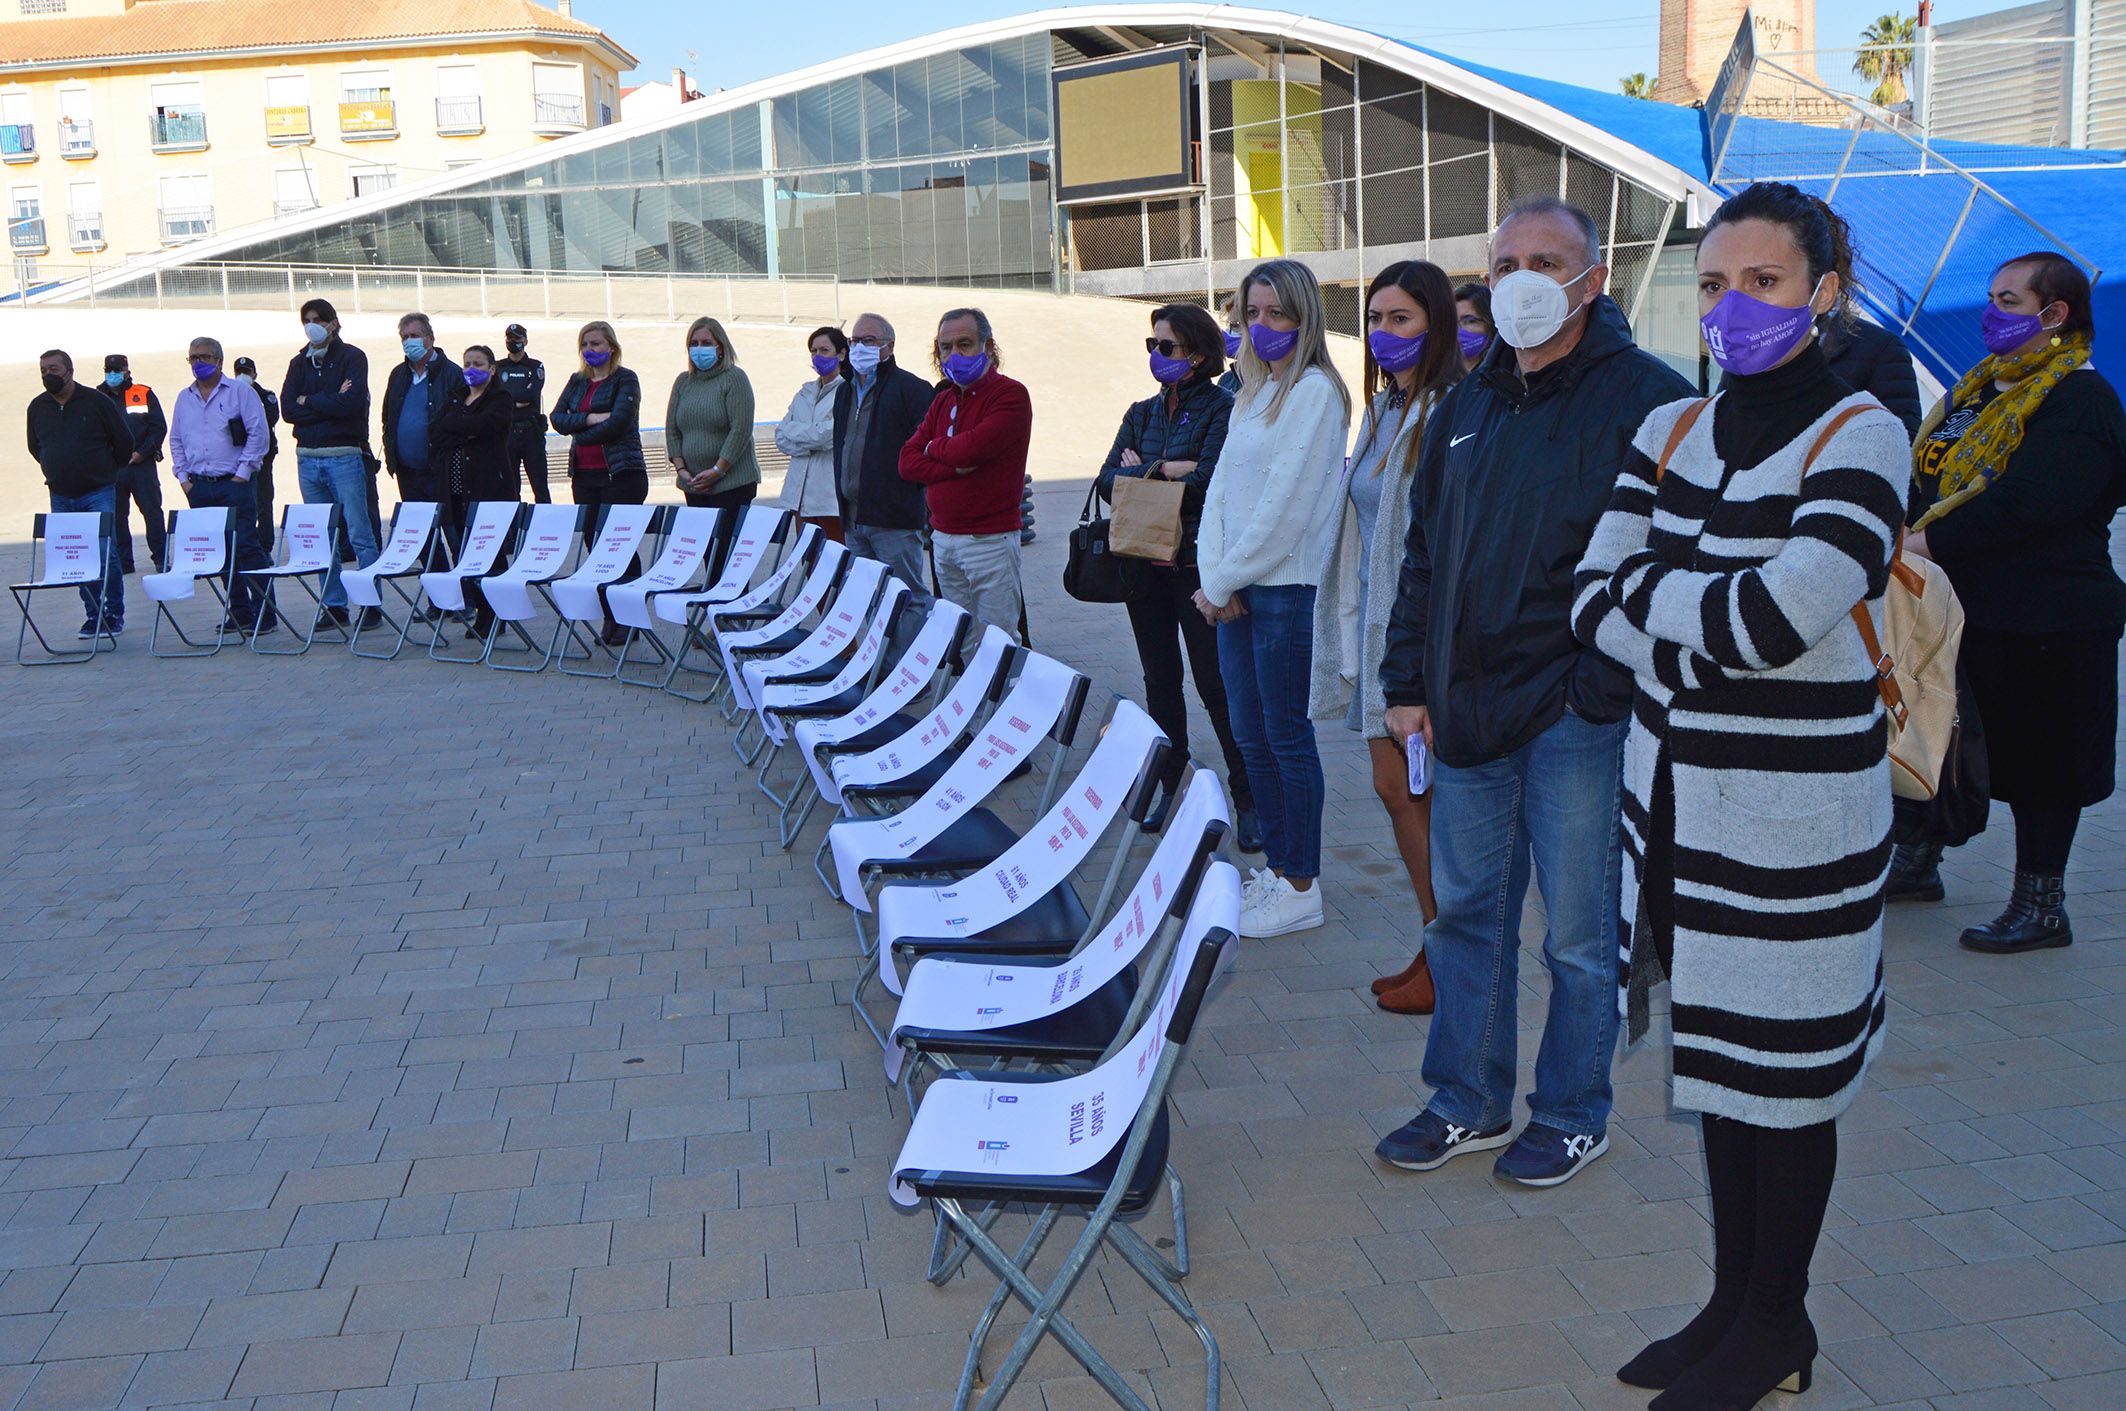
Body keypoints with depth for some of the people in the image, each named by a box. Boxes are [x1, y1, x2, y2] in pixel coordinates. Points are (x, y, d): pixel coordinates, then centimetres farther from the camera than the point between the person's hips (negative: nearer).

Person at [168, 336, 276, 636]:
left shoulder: (240, 392, 0)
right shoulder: (184, 398, 15)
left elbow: (258, 434, -6)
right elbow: (176, 441, 21)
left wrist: (242, 474, -10)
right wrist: (183, 478, 10)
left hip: (235, 485, -5)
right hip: (199, 487, 5)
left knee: (246, 547, -10)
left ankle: (264, 613, -8)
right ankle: (239, 612, 11)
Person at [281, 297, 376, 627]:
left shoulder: (351, 357, 0)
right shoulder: (300, 362, 14)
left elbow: (353, 401, -17)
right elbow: (287, 409, 1)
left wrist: (309, 401, -5)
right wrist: (330, 403, -9)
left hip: (345, 456, -5)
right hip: (307, 459, 5)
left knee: (360, 534, -6)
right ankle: (335, 606, 11)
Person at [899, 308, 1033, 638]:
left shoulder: (1010, 394, -8)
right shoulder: (943, 400, 15)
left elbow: (973, 448, -22)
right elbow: (908, 462, 6)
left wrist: (934, 447, 0)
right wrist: (955, 467, -12)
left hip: (990, 541, -7)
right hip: (943, 539, 7)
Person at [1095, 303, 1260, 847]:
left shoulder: (1222, 409, -6)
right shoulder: (1141, 413, 14)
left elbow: (1207, 482, -19)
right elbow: (1108, 480, 3)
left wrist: (1144, 471, -7)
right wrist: (1170, 470, -11)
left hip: (1199, 567, -6)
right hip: (1145, 562, 6)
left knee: (1217, 684, -6)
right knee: (1160, 679, 13)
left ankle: (1249, 800, 1)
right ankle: (1169, 782, 25)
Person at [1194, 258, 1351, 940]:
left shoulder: (1315, 392, -11)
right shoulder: (1251, 394, 16)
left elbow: (1285, 508, -16)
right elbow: (1220, 488, 11)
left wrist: (1223, 580, -10)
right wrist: (1212, 577, -3)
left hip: (1287, 590, -8)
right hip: (1237, 592, 8)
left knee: (1288, 738, -1)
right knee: (1251, 737, 13)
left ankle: (1301, 888, 9)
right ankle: (1276, 866, 26)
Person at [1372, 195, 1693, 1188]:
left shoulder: (1645, 400, -7)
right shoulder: (1468, 405, 14)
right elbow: (1423, 554, 18)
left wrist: (1605, 687, -16)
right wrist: (1407, 684, 13)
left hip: (1577, 717, -6)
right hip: (1468, 713, 7)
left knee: (1578, 930, 6)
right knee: (1466, 912, 14)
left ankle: (1572, 1116, 23)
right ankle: (1470, 1103, 28)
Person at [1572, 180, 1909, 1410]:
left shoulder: (1861, 437, -12)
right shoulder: (1674, 433, 7)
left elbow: (1774, 620, -24)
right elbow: (1595, 600, -1)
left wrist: (1650, 590, -9)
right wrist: (1712, 644, -17)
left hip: (1794, 810, -6)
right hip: (1678, 790, 6)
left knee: (1782, 1072, 6)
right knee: (1716, 1052, 16)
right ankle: (1733, 1300, 31)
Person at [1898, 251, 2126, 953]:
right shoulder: (1983, 384, 13)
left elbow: (2023, 503, -27)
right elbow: (1930, 473, 16)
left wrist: (1929, 542, -28)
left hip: (2042, 626, -9)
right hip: (1961, 606, 9)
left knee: (2036, 762, 2)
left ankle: (2042, 906, 13)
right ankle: (1918, 861, 34)